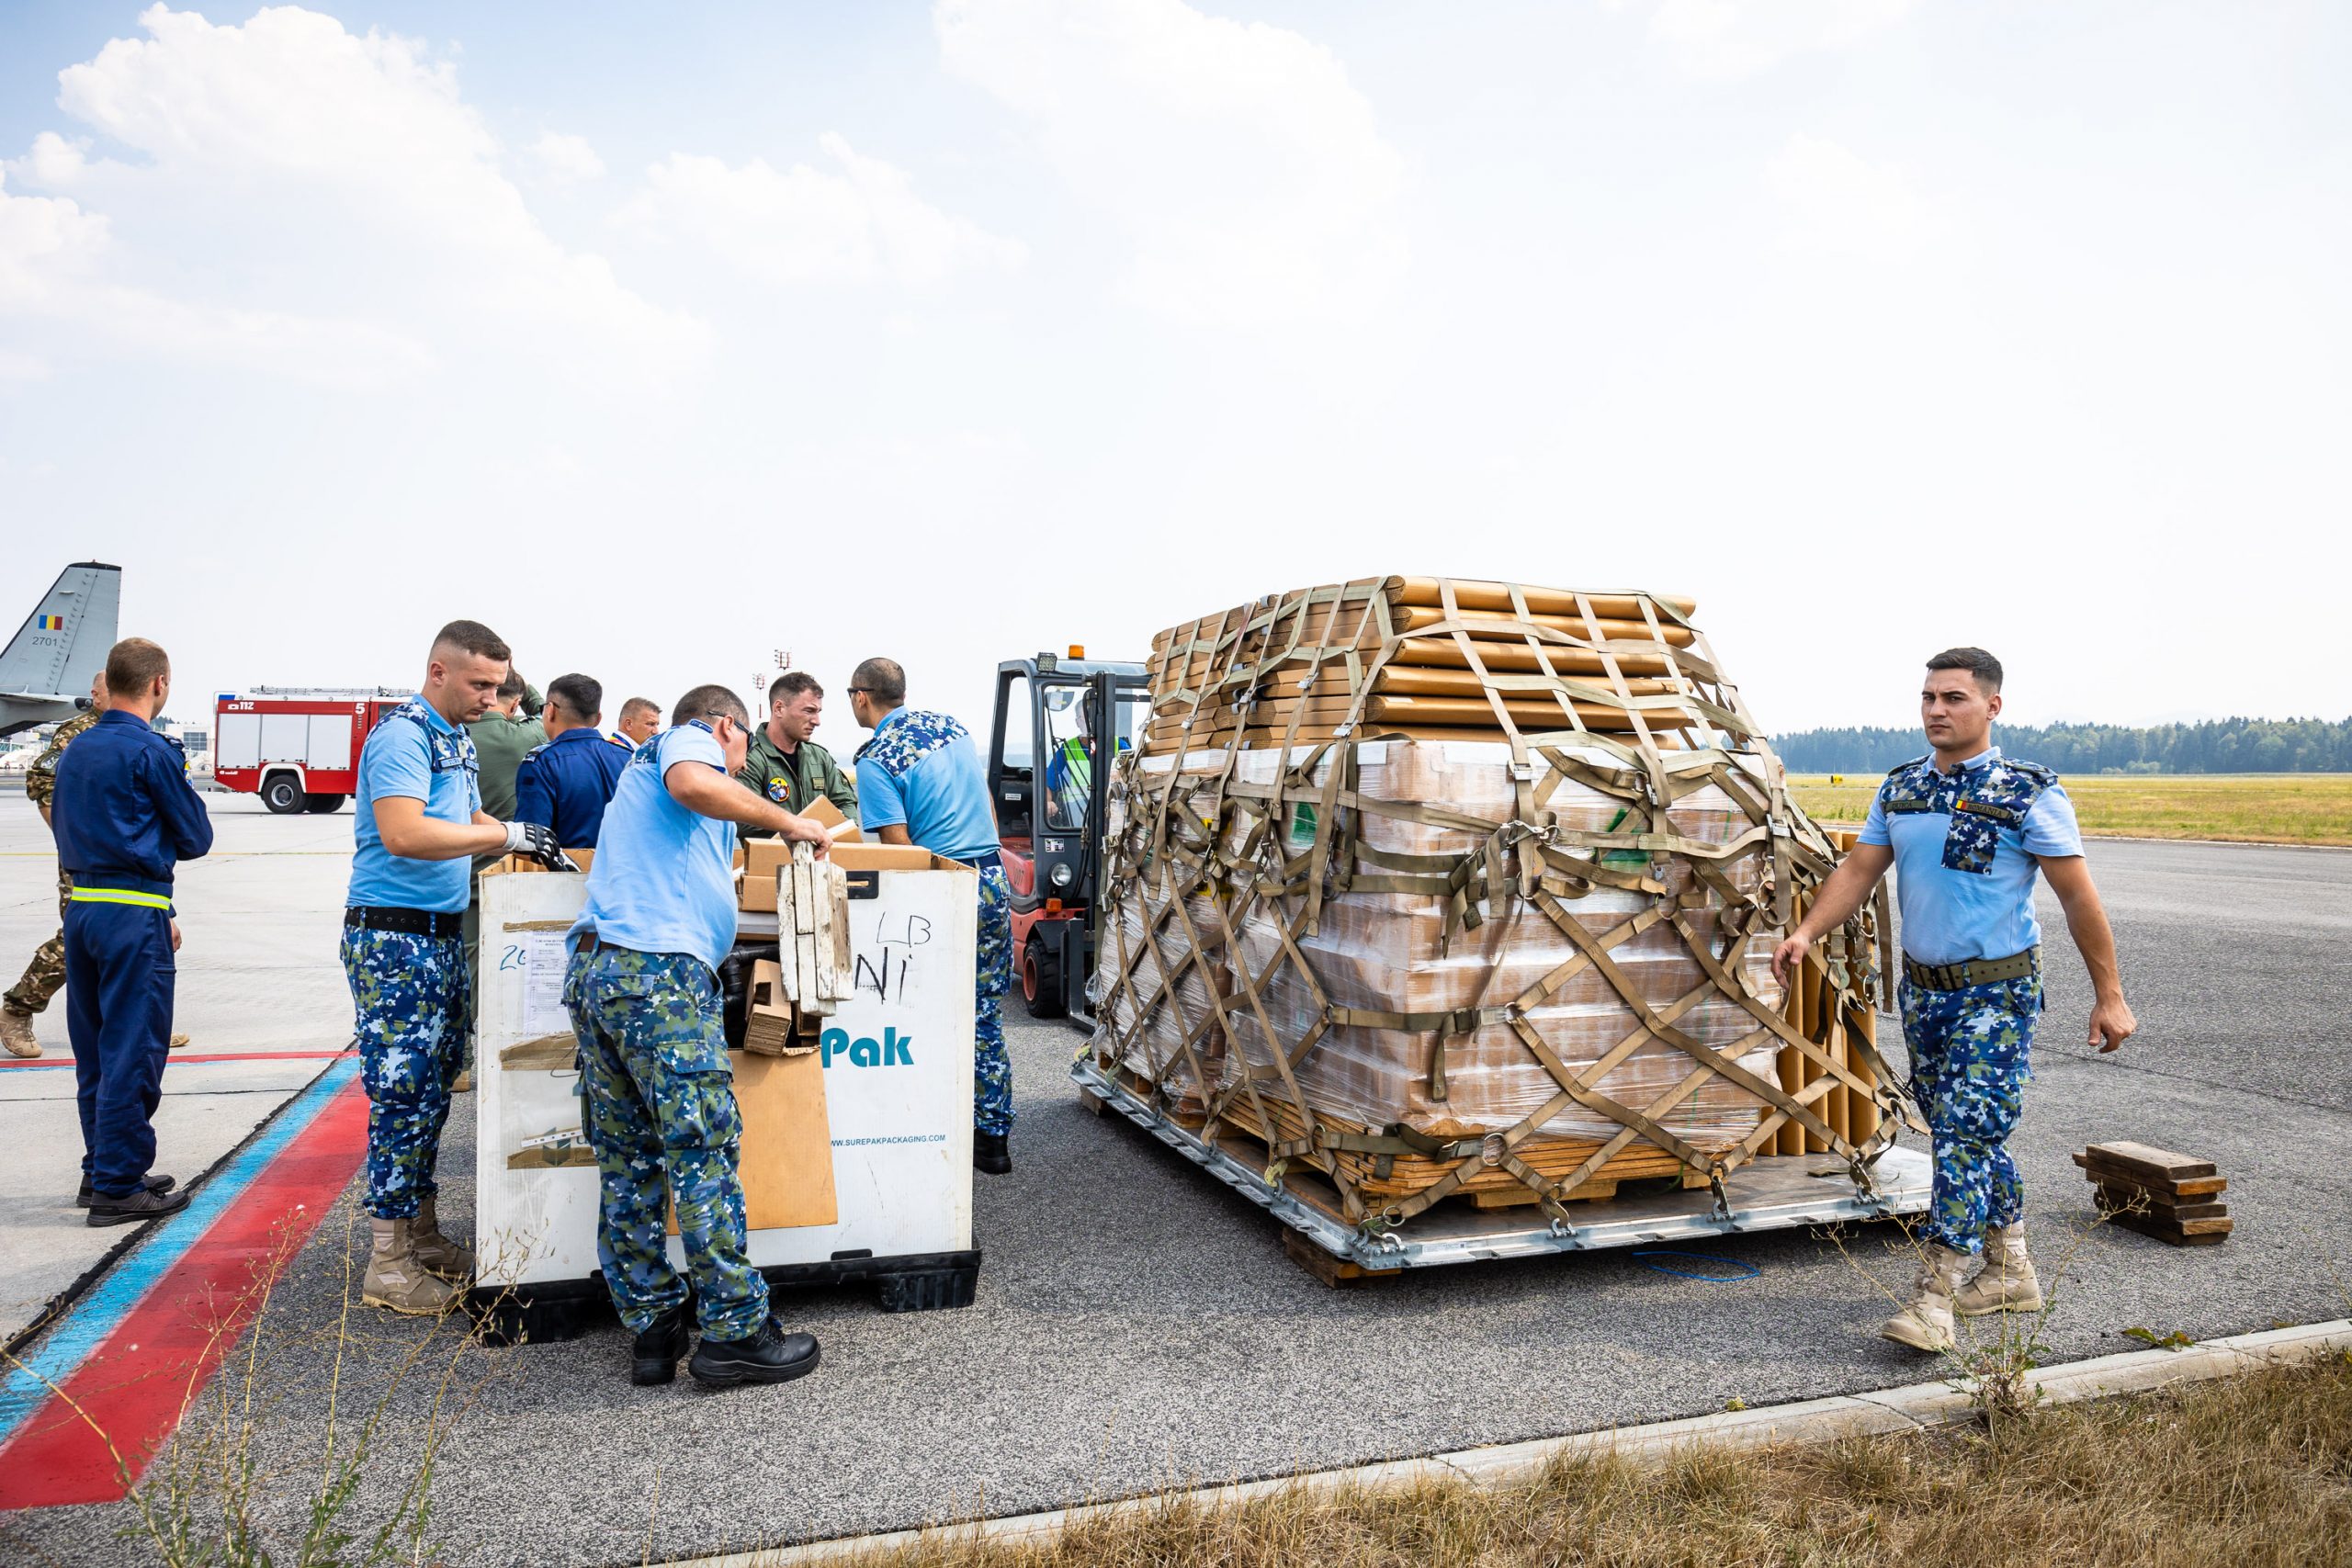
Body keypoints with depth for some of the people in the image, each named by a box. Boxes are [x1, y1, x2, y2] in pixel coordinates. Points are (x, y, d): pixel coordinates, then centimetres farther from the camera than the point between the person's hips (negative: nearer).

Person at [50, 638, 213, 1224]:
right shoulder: (151, 751, -12)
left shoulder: (75, 750, 12)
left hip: (79, 907, 8)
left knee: (95, 1049, 16)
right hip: (134, 917, -8)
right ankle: (119, 1187, 4)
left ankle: (100, 1171, 26)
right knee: (132, 1054, -1)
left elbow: (63, 827, 18)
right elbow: (196, 837, -8)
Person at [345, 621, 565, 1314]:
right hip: (394, 937, -9)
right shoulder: (402, 735, -15)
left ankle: (422, 1231, 27)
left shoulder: (458, 741, 15)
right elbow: (403, 833, -28)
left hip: (443, 936, 9)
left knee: (434, 1087, 15)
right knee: (405, 1092, -6)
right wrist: (505, 835, -25)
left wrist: (526, 841, 9)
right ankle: (388, 1266, 4)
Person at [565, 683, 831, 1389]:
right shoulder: (689, 740, 7)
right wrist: (784, 820, -8)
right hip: (660, 968, -10)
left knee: (627, 1162, 9)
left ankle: (651, 1329, 15)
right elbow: (693, 784, -18)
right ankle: (734, 1331, -1)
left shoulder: (644, 765, 35)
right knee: (704, 1153, -6)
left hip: (594, 969, 10)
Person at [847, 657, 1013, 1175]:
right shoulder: (951, 725, 12)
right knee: (985, 1016, 12)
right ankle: (994, 1138, 17)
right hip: (993, 879, 6)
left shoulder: (875, 760, -10)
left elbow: (899, 848, -13)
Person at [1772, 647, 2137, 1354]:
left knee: (1964, 1134, -11)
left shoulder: (2030, 792, -9)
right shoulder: (1900, 787, 7)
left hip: (1997, 991, -6)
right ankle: (2010, 1271, 30)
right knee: (1971, 1134, 15)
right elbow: (1858, 870, 5)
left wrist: (2109, 995, -8)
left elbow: (2078, 897, -8)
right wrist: (1806, 932, -10)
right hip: (1923, 988, 6)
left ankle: (1934, 1298, -8)